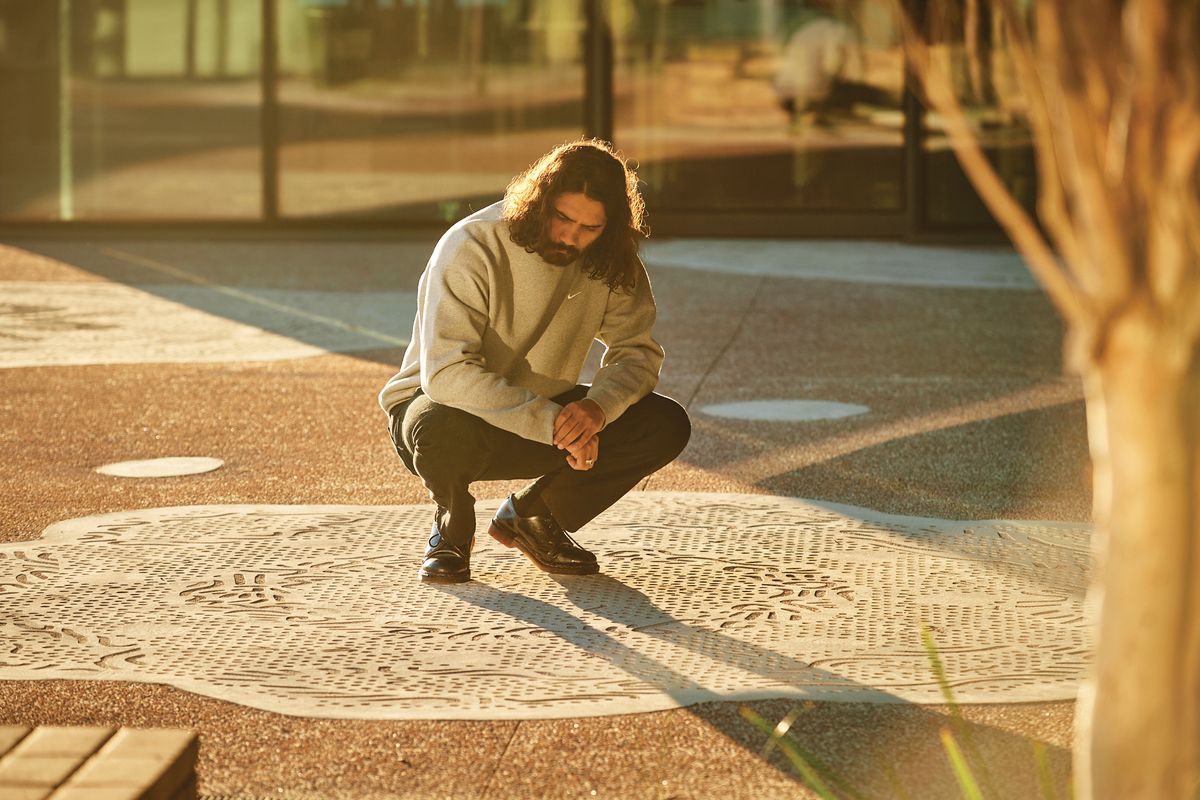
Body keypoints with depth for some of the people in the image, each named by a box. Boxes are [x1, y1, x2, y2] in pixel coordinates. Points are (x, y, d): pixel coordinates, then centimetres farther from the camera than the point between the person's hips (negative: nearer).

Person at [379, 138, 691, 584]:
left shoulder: (611, 263, -9)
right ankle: (453, 526, -4)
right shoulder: (471, 247, -25)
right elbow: (446, 372, -32)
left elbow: (636, 351, -5)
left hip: (545, 414, 5)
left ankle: (531, 517, 6)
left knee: (666, 426, -14)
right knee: (448, 430, -41)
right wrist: (553, 423, -39)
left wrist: (598, 405, -29)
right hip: (438, 403, -5)